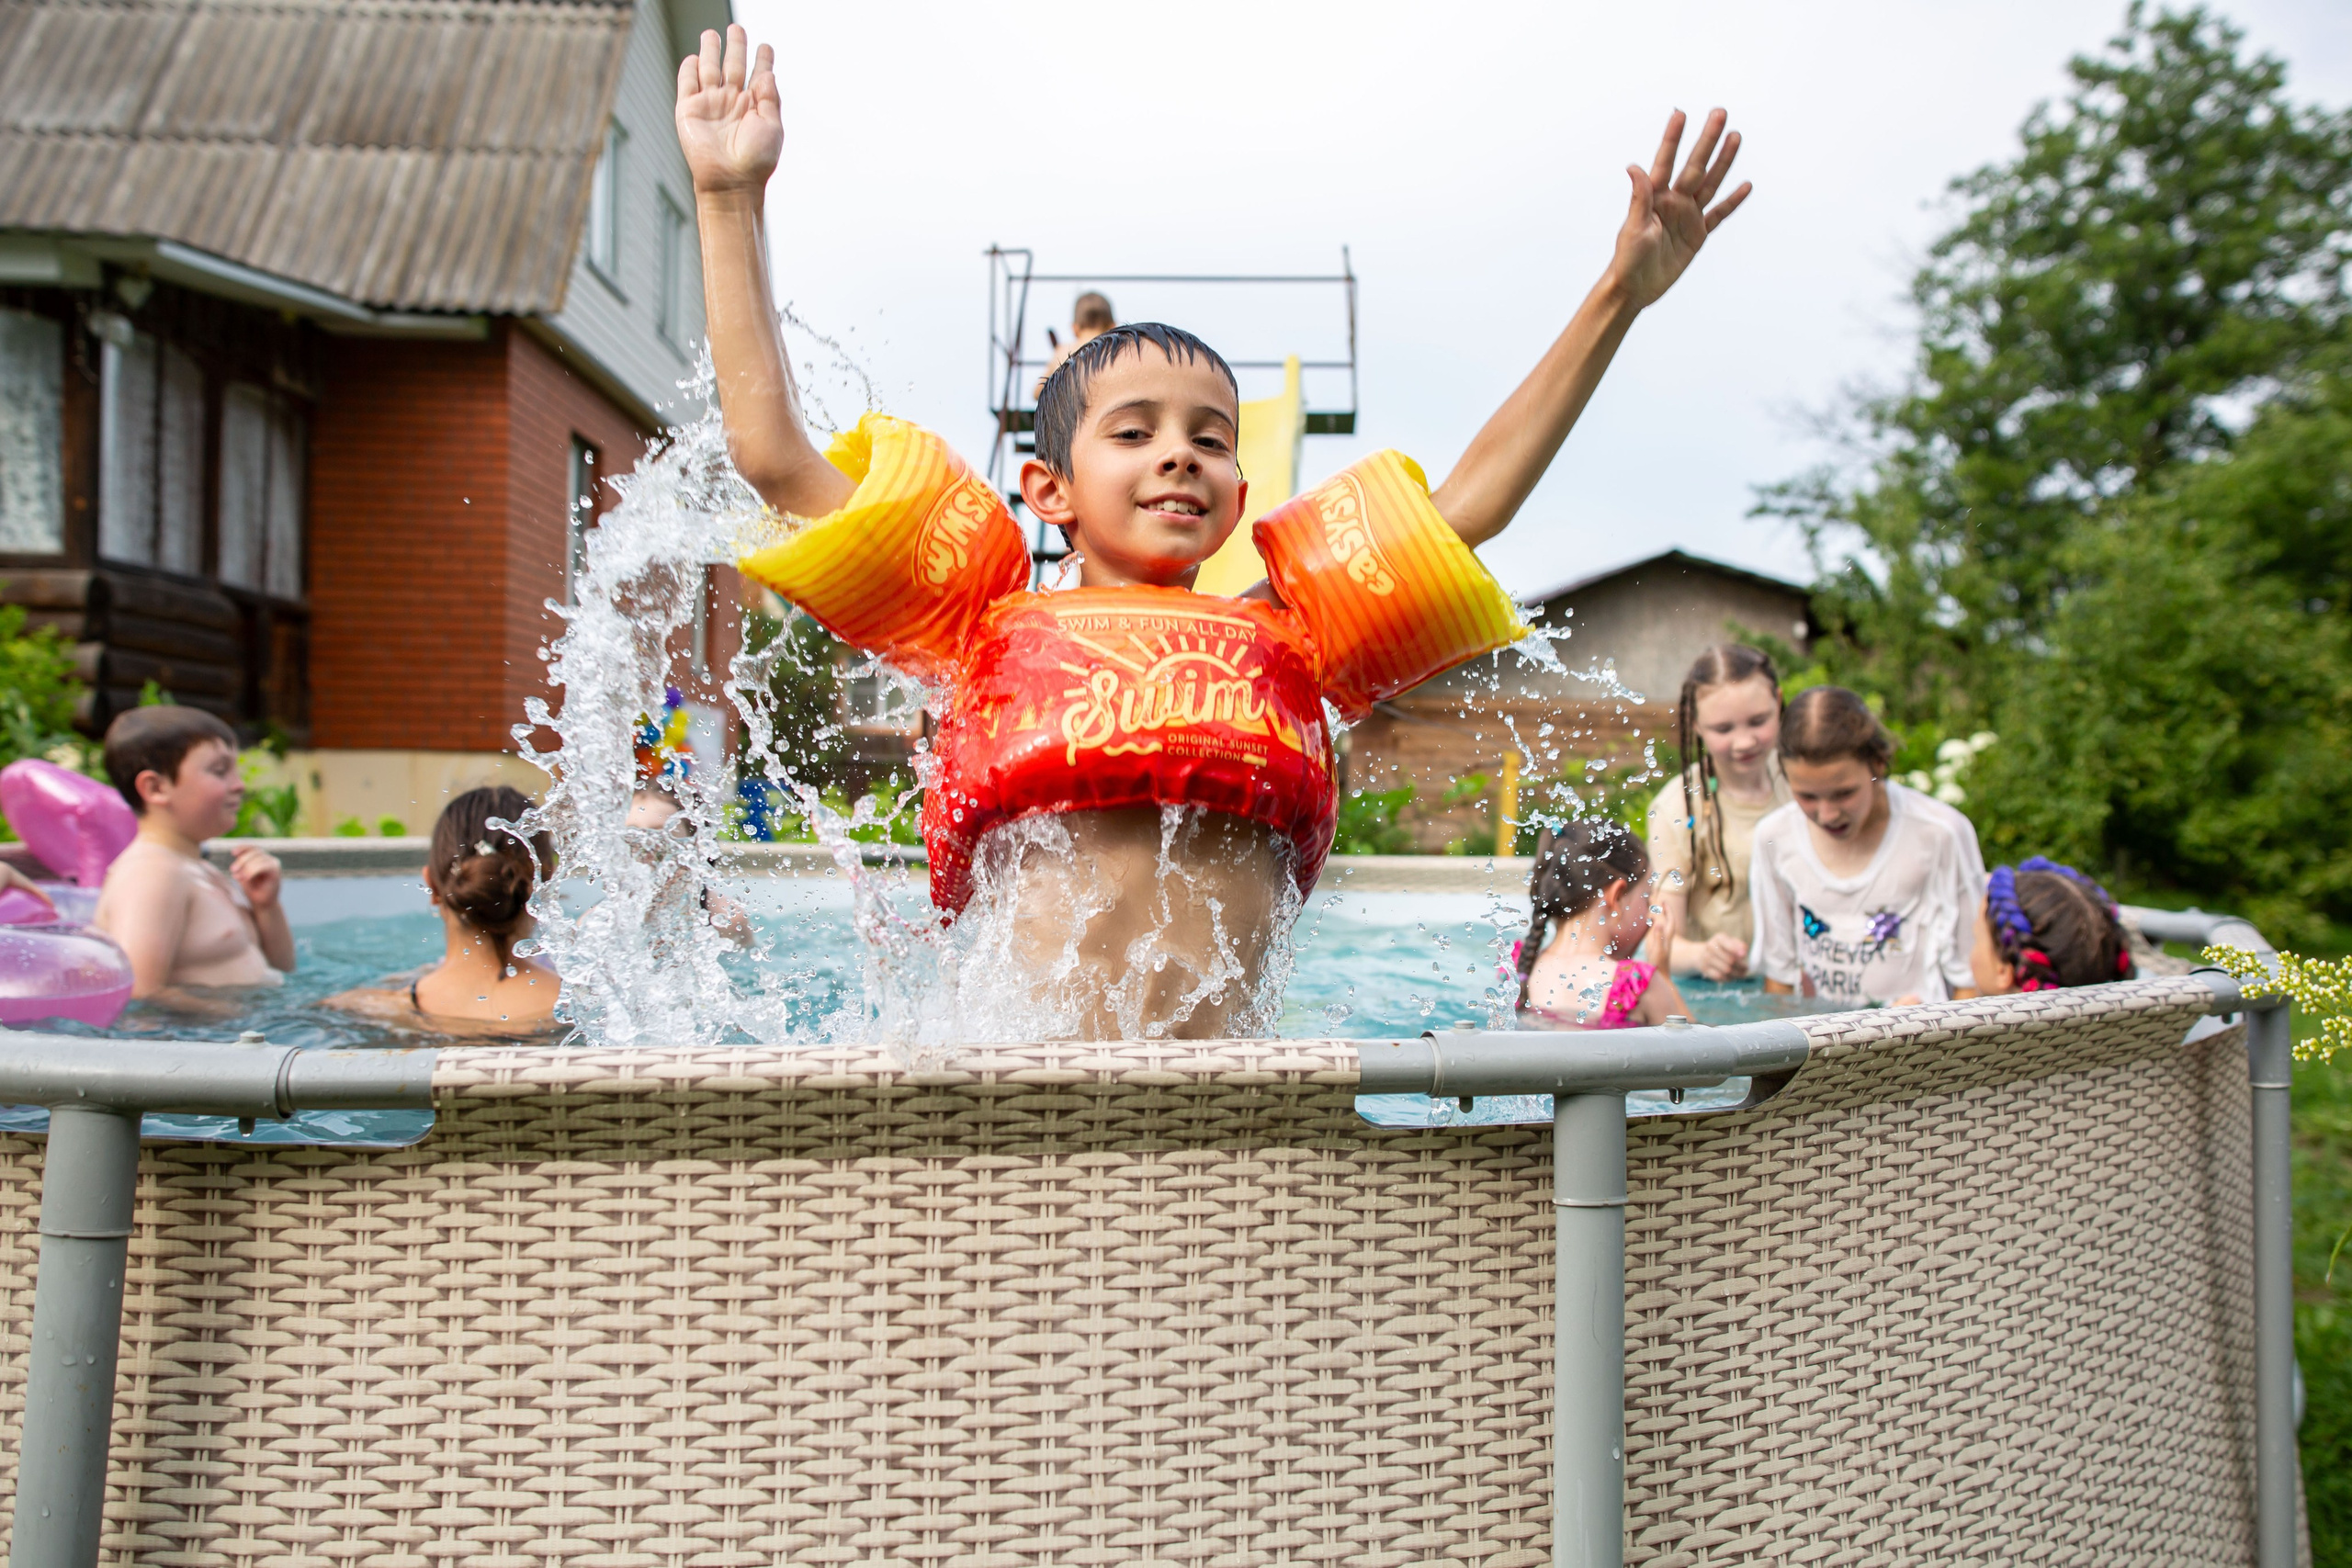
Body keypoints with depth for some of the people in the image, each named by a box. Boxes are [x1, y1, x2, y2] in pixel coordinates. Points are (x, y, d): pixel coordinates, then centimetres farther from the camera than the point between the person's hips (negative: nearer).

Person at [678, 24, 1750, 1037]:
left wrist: (1618, 297, 22)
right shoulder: (986, 634, 13)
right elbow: (774, 455, 12)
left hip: (1233, 1089, 3)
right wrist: (730, 200, 13)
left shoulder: (1281, 636, 20)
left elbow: (1469, 505, 23)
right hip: (1025, 1084, -2)